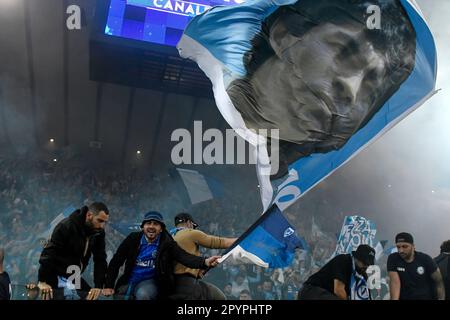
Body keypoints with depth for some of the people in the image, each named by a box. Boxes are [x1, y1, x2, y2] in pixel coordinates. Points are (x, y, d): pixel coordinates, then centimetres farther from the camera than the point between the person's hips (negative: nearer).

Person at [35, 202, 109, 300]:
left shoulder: (99, 232, -6)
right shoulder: (66, 226, -23)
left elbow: (100, 260, -7)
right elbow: (48, 253, -26)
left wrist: (98, 286, -17)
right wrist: (42, 281, -31)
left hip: (74, 279, 6)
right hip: (55, 278, -6)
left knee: (92, 297, 1)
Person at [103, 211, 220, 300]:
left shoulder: (167, 243, -10)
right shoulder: (133, 239, -3)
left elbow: (185, 257, -26)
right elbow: (116, 261, 2)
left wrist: (205, 262, -46)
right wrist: (109, 285, -4)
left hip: (149, 282, -3)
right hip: (128, 281, 3)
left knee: (142, 294, -33)